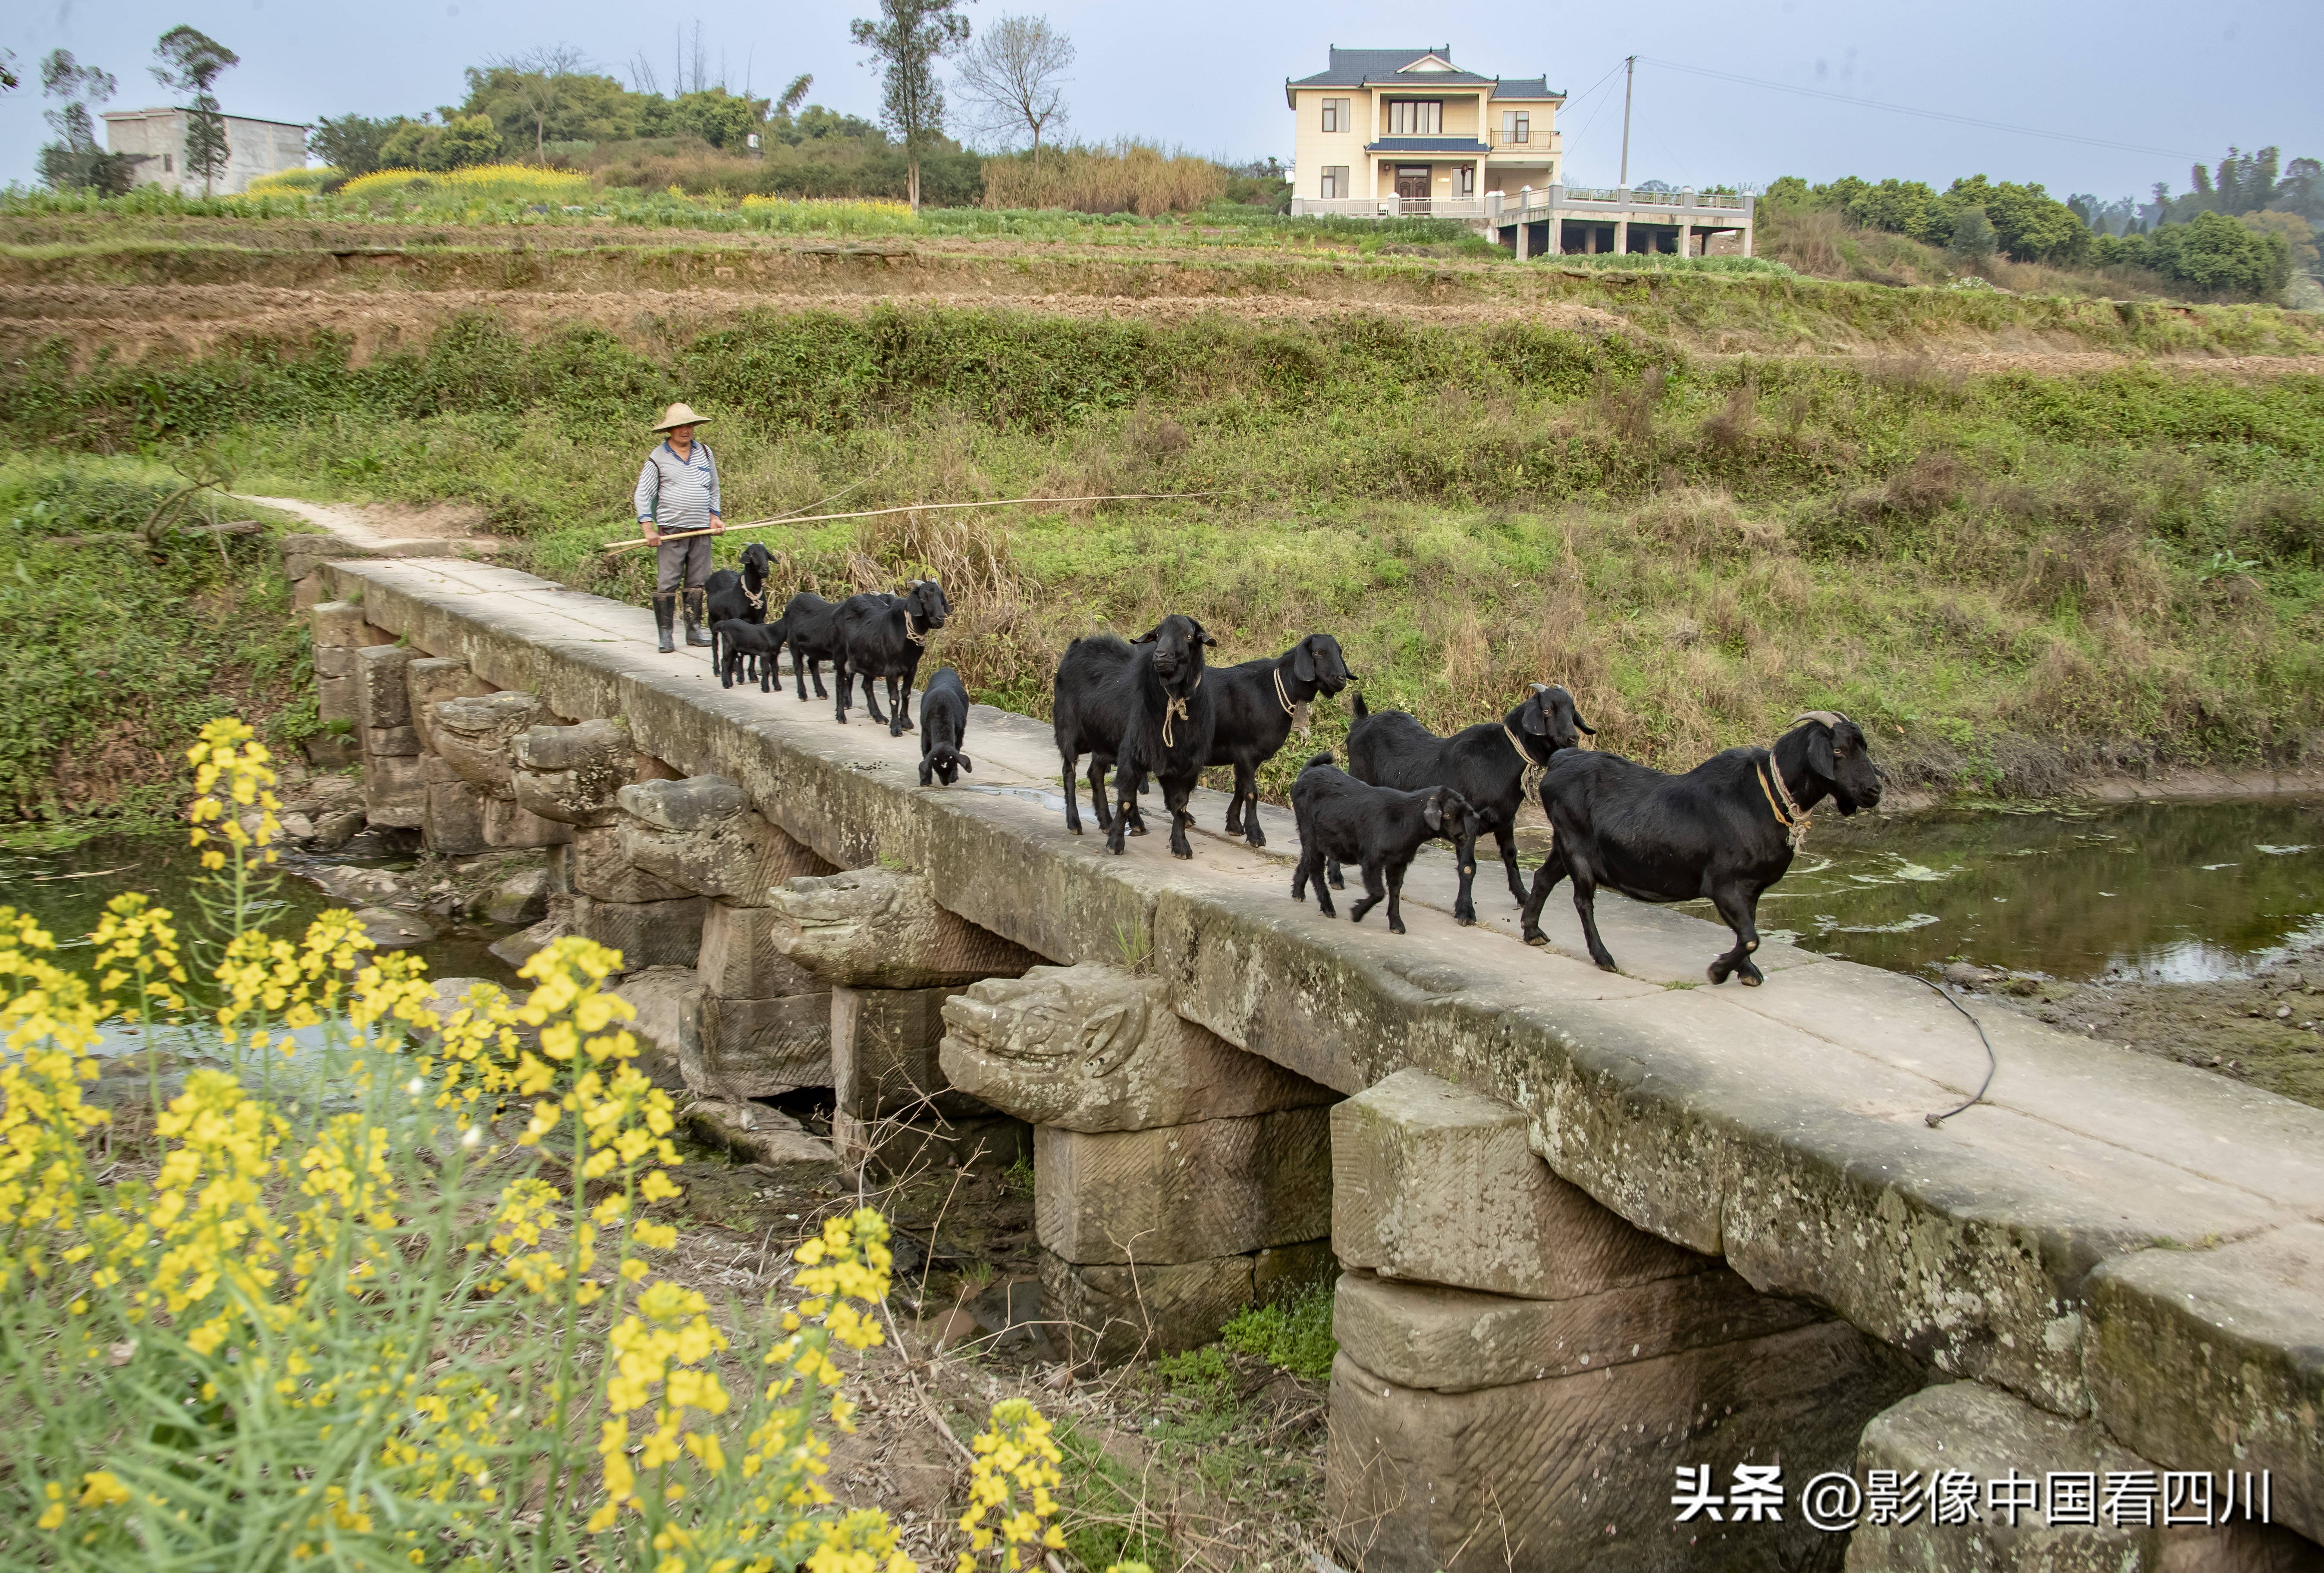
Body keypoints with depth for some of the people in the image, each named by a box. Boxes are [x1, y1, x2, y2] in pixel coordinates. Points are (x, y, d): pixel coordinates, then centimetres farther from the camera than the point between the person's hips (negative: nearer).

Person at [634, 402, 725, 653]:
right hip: (671, 531, -4)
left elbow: (713, 488, 22)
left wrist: (714, 517, 12)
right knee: (667, 584, -6)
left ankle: (694, 631, 14)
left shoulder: (705, 453, 12)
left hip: (702, 530, 4)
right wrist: (648, 528, -12)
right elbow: (644, 494, -2)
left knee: (698, 583, 7)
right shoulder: (657, 458, -1)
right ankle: (665, 635, -3)